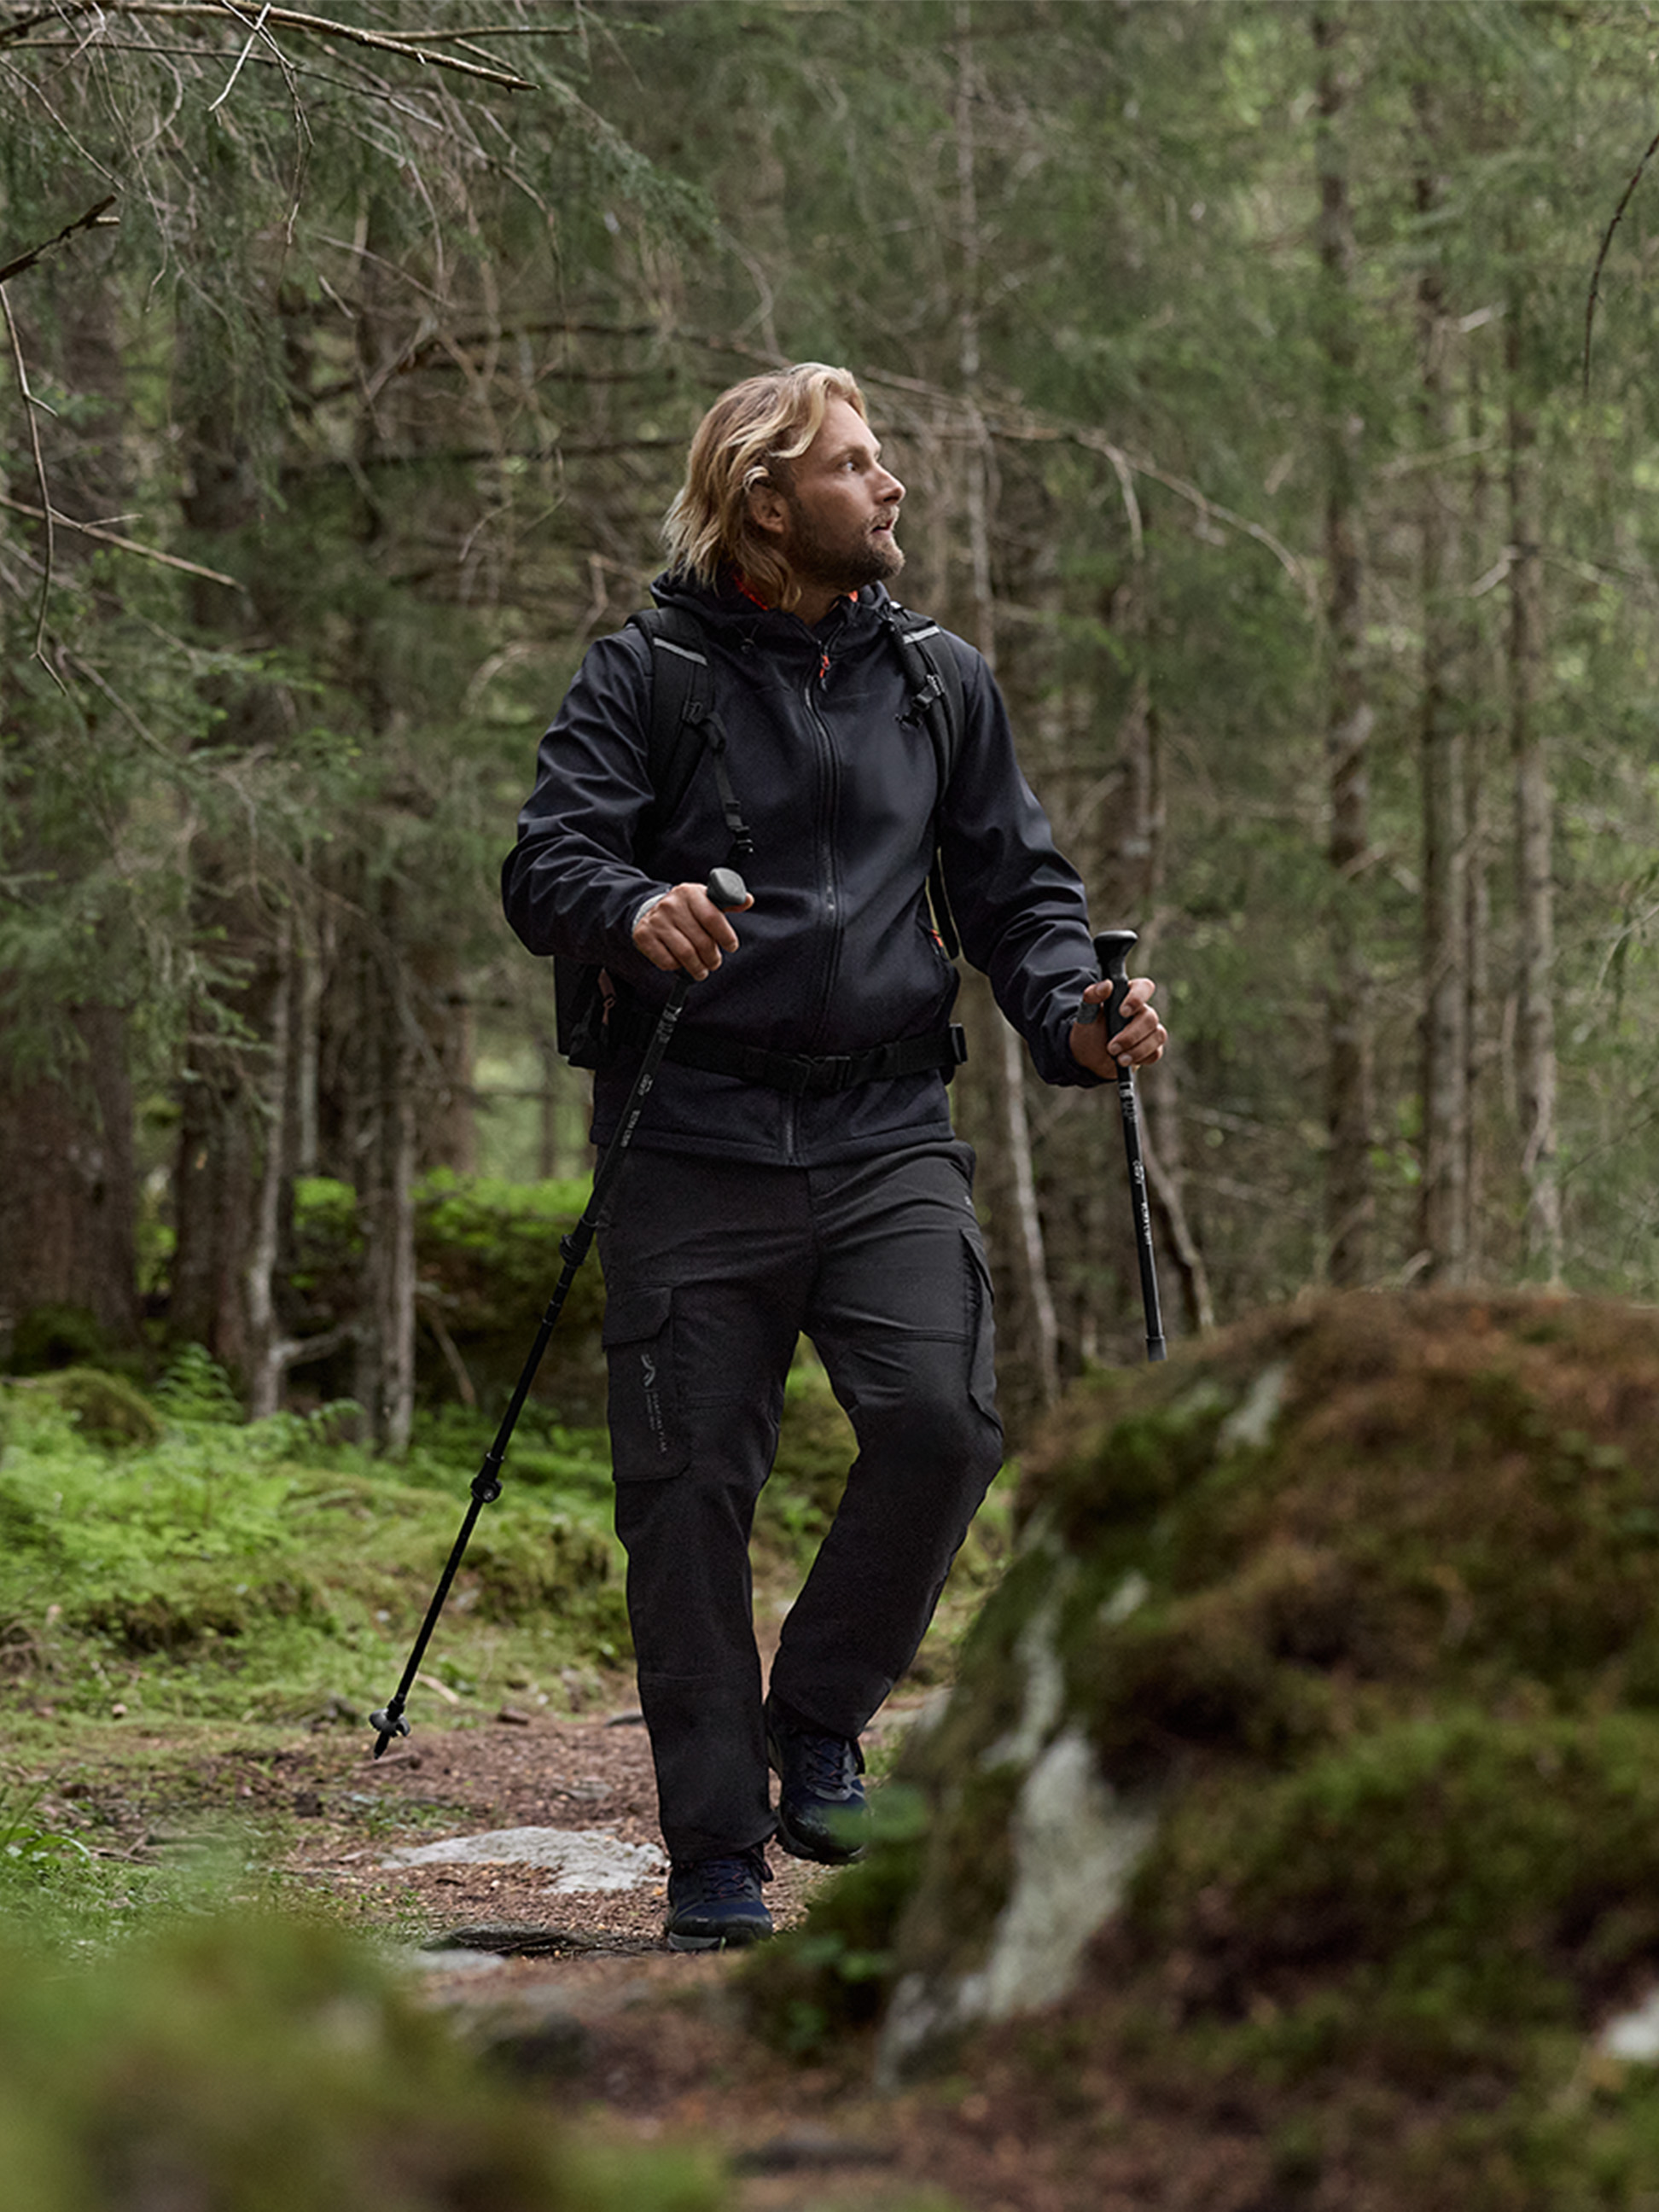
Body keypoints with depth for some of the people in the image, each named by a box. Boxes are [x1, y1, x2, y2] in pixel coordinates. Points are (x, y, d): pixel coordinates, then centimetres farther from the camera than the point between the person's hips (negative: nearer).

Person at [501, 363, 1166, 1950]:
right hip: (691, 1146, -2)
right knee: (689, 1490, -2)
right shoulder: (645, 676, 4)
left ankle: (819, 1718, 5)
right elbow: (544, 865, -5)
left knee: (943, 1416, -19)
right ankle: (715, 1852, 9)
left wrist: (1073, 1016, -4)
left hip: (886, 1134, 2)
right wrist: (635, 910, -28)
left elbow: (1017, 889, 17)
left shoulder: (941, 682, 15)